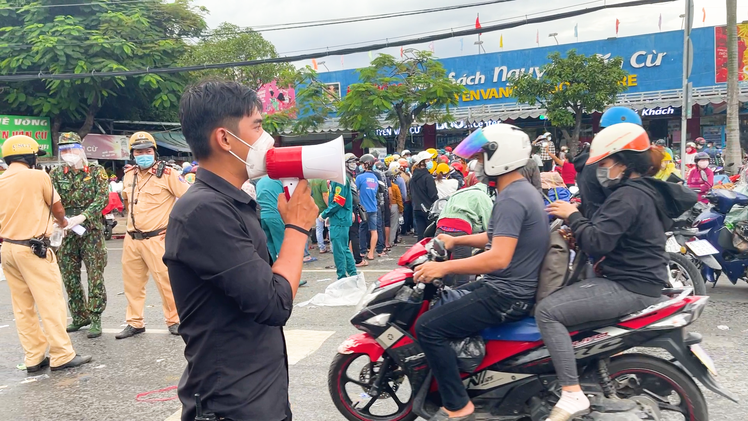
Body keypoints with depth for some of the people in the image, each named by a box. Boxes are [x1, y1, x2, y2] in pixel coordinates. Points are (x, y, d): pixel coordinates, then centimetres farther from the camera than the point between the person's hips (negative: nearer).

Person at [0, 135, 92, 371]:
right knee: (50, 302, -2)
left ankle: (34, 358, 16)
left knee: (22, 307, 10)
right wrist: (62, 222, 25)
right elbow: (57, 207, 5)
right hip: (33, 248, -7)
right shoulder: (37, 176, -7)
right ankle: (62, 356, 1)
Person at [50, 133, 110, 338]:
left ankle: (95, 319, 3)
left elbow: (103, 197, -10)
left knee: (95, 276, -4)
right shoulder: (55, 174, 9)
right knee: (69, 277, 9)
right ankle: (79, 317, 23)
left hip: (92, 231, -3)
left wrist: (82, 217, -23)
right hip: (65, 233, 4)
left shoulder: (96, 171, 1)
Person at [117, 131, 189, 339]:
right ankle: (135, 323, 25)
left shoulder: (166, 174, -9)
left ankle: (174, 320, 13)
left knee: (165, 280, -2)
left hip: (156, 239, -6)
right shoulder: (129, 175, 11)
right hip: (131, 239, 6)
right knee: (132, 282, 12)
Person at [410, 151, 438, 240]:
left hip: (417, 209, 7)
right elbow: (433, 195, -15)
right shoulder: (428, 177, -14)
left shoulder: (413, 177, 10)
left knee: (420, 234, 6)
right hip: (428, 209, -7)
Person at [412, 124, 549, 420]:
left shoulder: (510, 199, -23)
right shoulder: (523, 190, 11)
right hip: (512, 288, 11)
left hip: (506, 296, -11)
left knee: (428, 327, -13)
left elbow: (499, 258, -32)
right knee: (444, 300, 25)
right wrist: (456, 240, 17)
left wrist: (443, 268, -26)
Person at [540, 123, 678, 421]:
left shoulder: (628, 196, -19)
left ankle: (572, 395, -21)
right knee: (559, 296, 24)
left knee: (547, 311, -21)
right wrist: (577, 229, 3)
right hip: (638, 280, 11)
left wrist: (572, 216, -11)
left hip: (629, 287, -11)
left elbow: (597, 243, -26)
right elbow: (609, 237, 19)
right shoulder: (644, 190, 15)